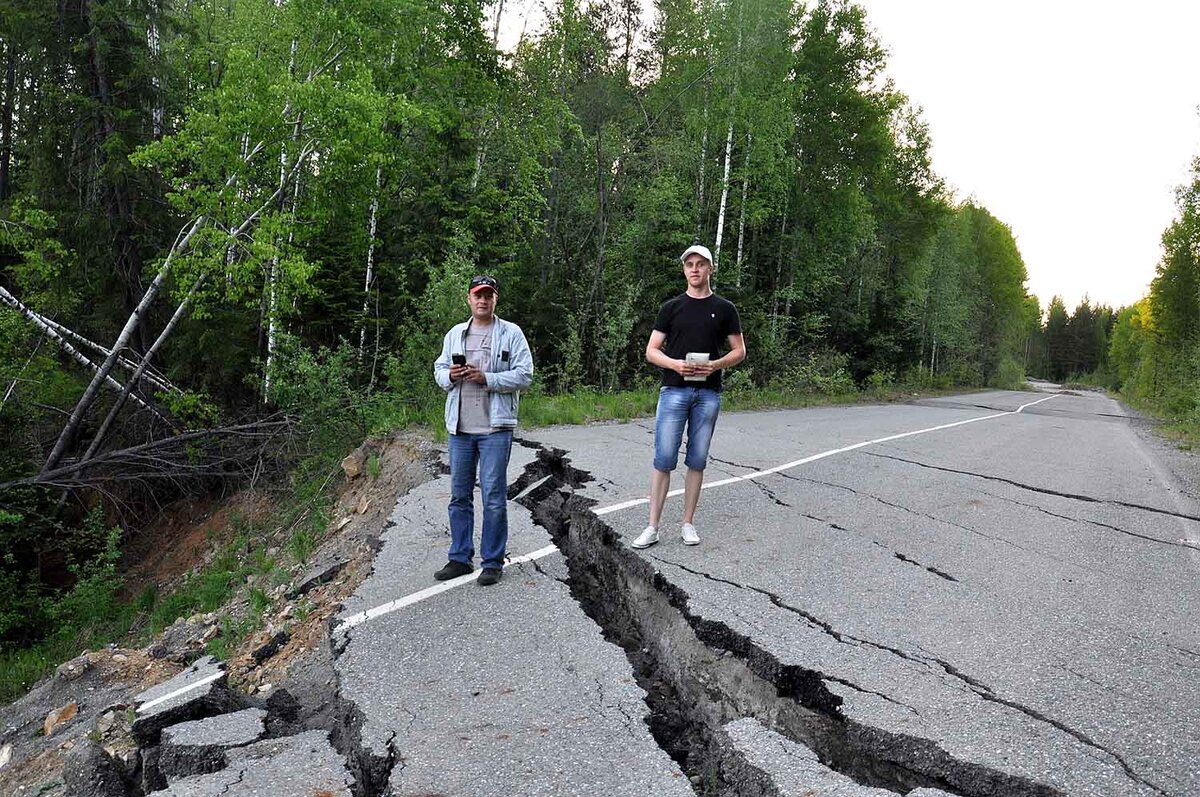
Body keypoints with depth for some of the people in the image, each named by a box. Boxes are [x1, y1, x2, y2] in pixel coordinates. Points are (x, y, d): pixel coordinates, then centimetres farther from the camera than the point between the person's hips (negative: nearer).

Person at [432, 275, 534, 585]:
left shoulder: (511, 333, 1)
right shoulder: (455, 334, 15)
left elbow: (524, 375, -7)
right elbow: (439, 369, 18)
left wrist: (486, 378, -16)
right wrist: (450, 375, -5)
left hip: (495, 427, -5)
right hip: (459, 427, 5)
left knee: (494, 497, -2)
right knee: (459, 496, 11)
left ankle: (493, 562, 8)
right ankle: (460, 558, 22)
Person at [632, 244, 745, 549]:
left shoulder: (724, 309, 8)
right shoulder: (671, 307, 7)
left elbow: (739, 351, 9)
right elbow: (651, 351, 5)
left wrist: (715, 365, -10)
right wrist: (675, 364, -14)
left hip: (708, 393, 1)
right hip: (674, 390, -1)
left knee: (697, 461, 7)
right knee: (664, 459, -5)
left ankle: (688, 523, 17)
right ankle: (652, 527, 1)